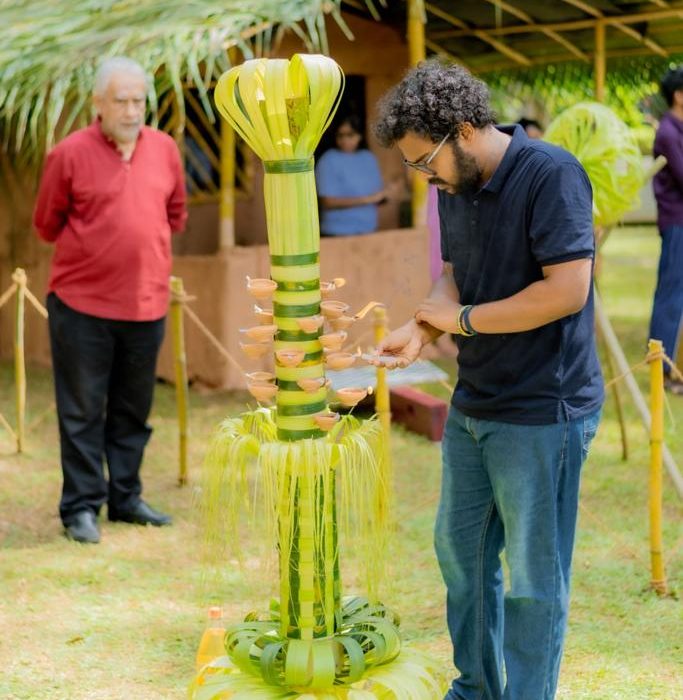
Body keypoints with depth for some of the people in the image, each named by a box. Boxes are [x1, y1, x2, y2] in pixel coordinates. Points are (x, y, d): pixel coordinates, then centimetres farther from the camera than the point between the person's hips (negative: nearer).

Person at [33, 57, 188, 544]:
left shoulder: (165, 149, 4)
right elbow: (47, 225, 1)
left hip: (147, 304, 4)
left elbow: (175, 213, 18)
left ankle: (126, 498, 25)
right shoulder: (70, 155, -9)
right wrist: (96, 251, 9)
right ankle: (81, 507, 8)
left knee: (133, 410, 14)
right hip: (82, 303, -4)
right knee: (82, 412, 2)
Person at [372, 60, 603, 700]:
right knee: (459, 549, 19)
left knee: (533, 578, 2)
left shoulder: (551, 175, -19)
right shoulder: (455, 187, 5)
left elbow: (568, 290, -25)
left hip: (542, 413, -9)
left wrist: (462, 318, -16)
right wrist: (419, 330, -7)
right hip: (473, 406, 9)